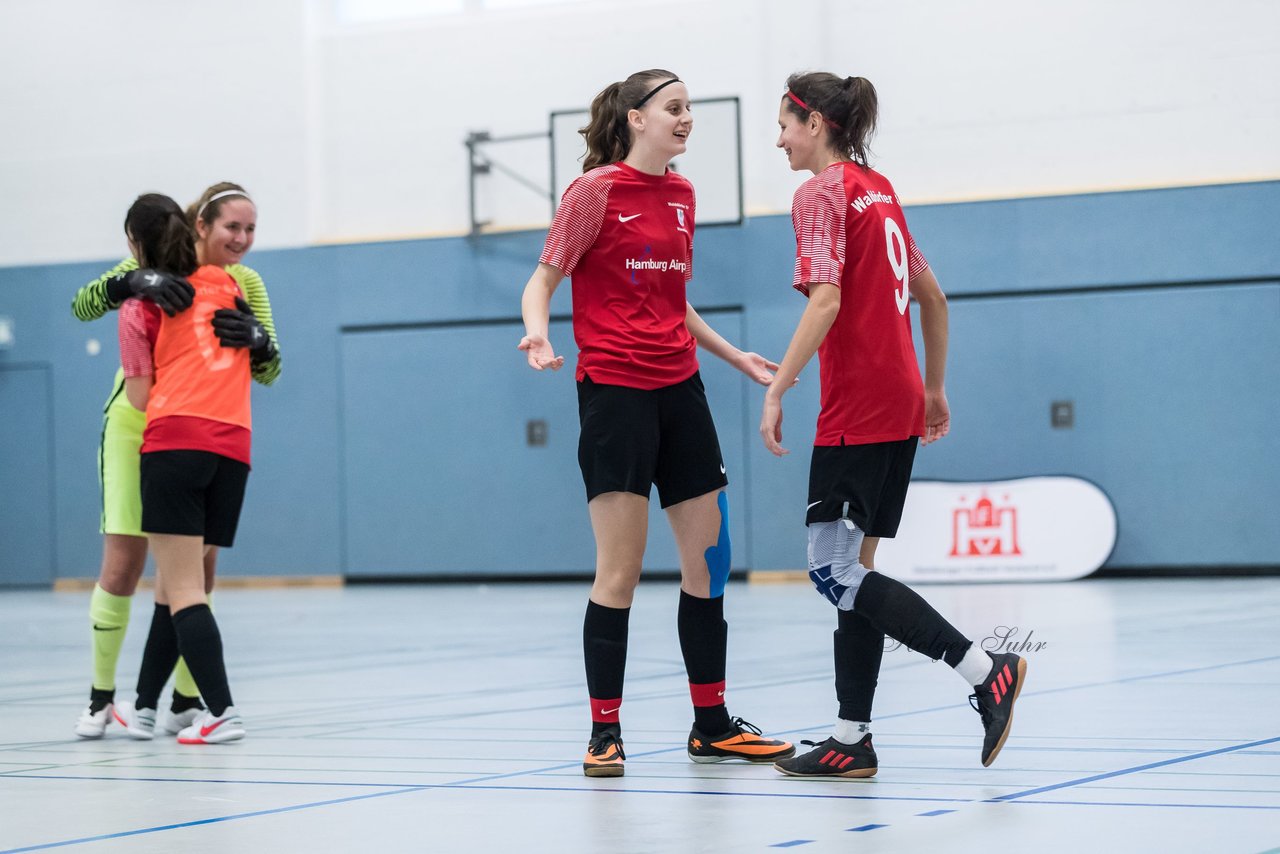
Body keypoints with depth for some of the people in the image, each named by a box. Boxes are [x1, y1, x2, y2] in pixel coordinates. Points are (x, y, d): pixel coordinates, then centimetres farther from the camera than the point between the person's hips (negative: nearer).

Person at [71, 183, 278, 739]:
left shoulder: (246, 284, -4)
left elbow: (268, 371, -10)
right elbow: (82, 306, -22)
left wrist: (256, 340, -32)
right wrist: (135, 282, -40)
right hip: (135, 427, -3)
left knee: (199, 565, 0)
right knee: (122, 565, -6)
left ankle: (186, 700, 10)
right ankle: (101, 696, 7)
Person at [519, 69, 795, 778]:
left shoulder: (680, 194, 13)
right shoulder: (595, 189, -5)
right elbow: (544, 277, -4)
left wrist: (735, 356, 23)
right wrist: (536, 331, -23)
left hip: (679, 388, 7)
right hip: (614, 392, -7)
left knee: (708, 557, 7)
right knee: (620, 569, -8)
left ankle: (711, 725, 17)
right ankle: (604, 733, 0)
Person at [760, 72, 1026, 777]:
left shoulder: (822, 193, -8)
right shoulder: (880, 190, 16)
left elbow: (826, 300, -21)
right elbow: (931, 296, 20)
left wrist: (776, 391, -21)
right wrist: (934, 388, 27)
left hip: (856, 412, -9)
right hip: (900, 408, 9)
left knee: (833, 569, -8)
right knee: (854, 568, 9)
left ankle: (986, 672, -13)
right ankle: (851, 743, 9)